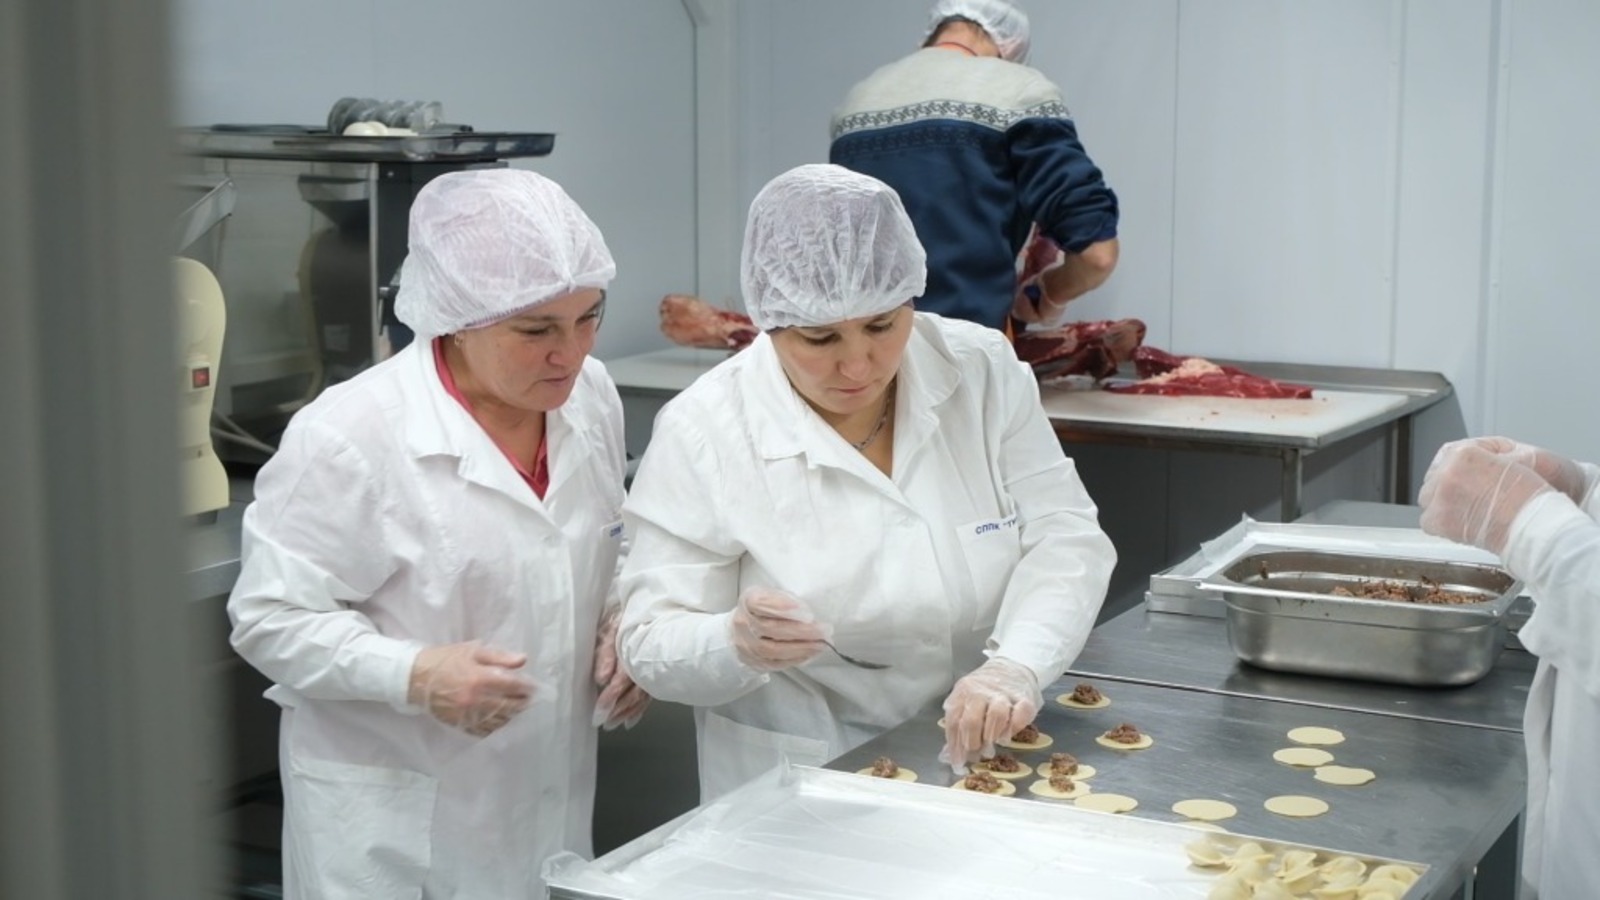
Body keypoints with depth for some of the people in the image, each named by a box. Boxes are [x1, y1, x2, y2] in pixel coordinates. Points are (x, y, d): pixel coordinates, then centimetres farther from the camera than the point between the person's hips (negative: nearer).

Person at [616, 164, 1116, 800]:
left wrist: (1015, 668, -24)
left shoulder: (984, 372, -3)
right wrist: (737, 644, -33)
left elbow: (1063, 537, -5)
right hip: (797, 795, -1)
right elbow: (653, 645, -10)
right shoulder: (702, 431, -12)